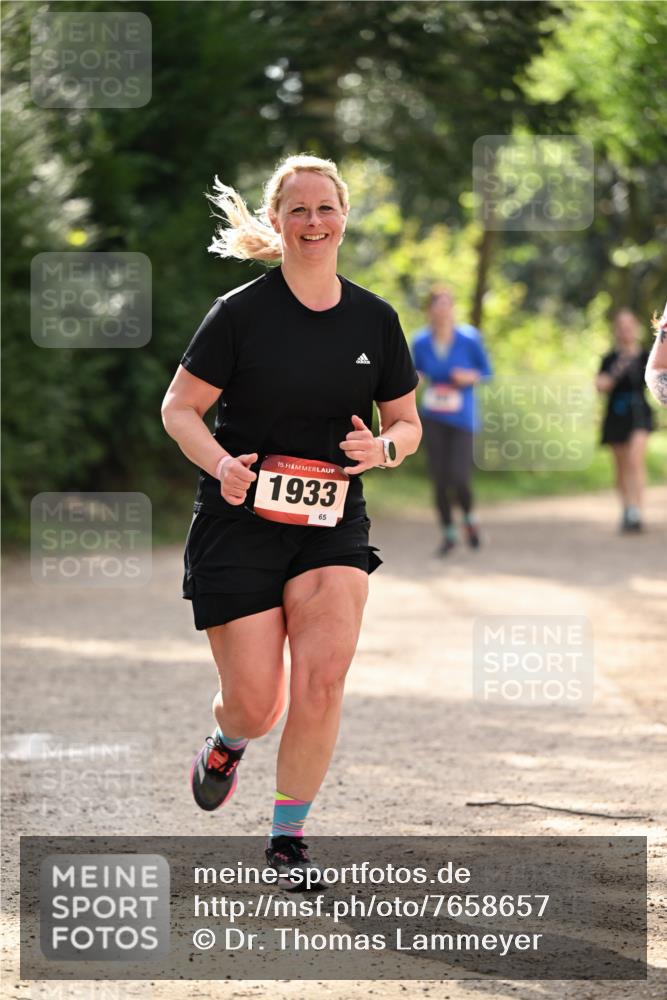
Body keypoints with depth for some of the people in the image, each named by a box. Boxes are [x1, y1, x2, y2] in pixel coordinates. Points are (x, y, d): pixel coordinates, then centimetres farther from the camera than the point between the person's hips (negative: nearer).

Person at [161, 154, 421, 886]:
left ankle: (288, 839, -1)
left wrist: (382, 448, -11)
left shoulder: (375, 319, 4)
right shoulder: (240, 313, -6)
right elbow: (179, 408, -2)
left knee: (322, 676, -18)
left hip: (333, 525, 2)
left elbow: (407, 424, 13)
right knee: (255, 705, -3)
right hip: (240, 522, -2)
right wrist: (222, 464, -20)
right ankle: (226, 743, 37)